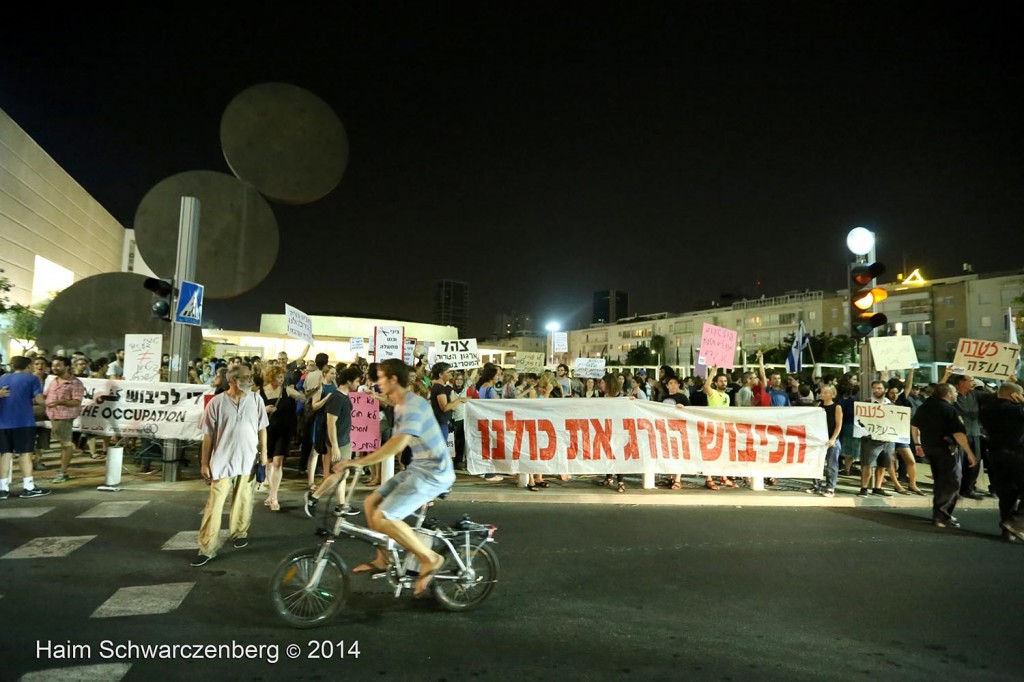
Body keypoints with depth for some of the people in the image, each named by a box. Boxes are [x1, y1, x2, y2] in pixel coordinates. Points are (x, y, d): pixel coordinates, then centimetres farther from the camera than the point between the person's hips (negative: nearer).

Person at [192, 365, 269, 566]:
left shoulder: (256, 399, 0)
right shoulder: (217, 402, -7)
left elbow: (262, 428, 8)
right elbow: (208, 435, -2)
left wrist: (263, 452, 4)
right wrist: (204, 463, -2)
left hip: (248, 460, 2)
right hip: (222, 461, -2)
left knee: (243, 501, 13)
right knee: (215, 505, 0)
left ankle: (240, 533, 33)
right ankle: (207, 548, 5)